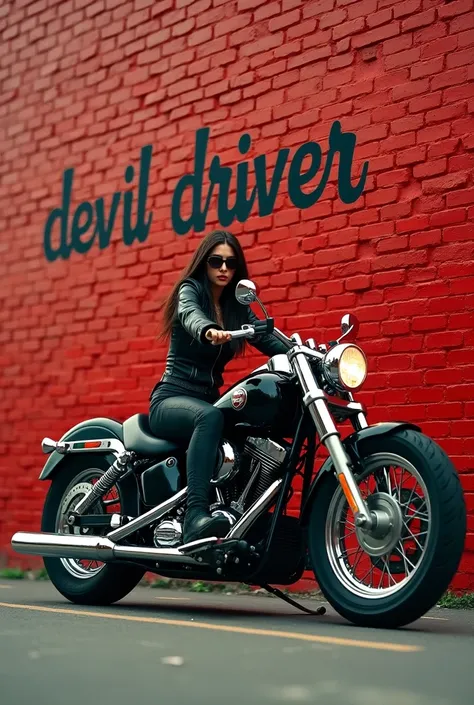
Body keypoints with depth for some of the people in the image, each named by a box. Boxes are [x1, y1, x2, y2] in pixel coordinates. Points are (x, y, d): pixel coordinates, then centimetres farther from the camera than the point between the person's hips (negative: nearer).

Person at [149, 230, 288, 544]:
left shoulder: (237, 307, 14)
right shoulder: (189, 290, -3)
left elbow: (267, 338, -2)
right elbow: (191, 315, -28)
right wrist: (208, 331, -52)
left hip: (208, 399, 6)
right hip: (172, 400, -6)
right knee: (210, 418, -38)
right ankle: (196, 515, -50)